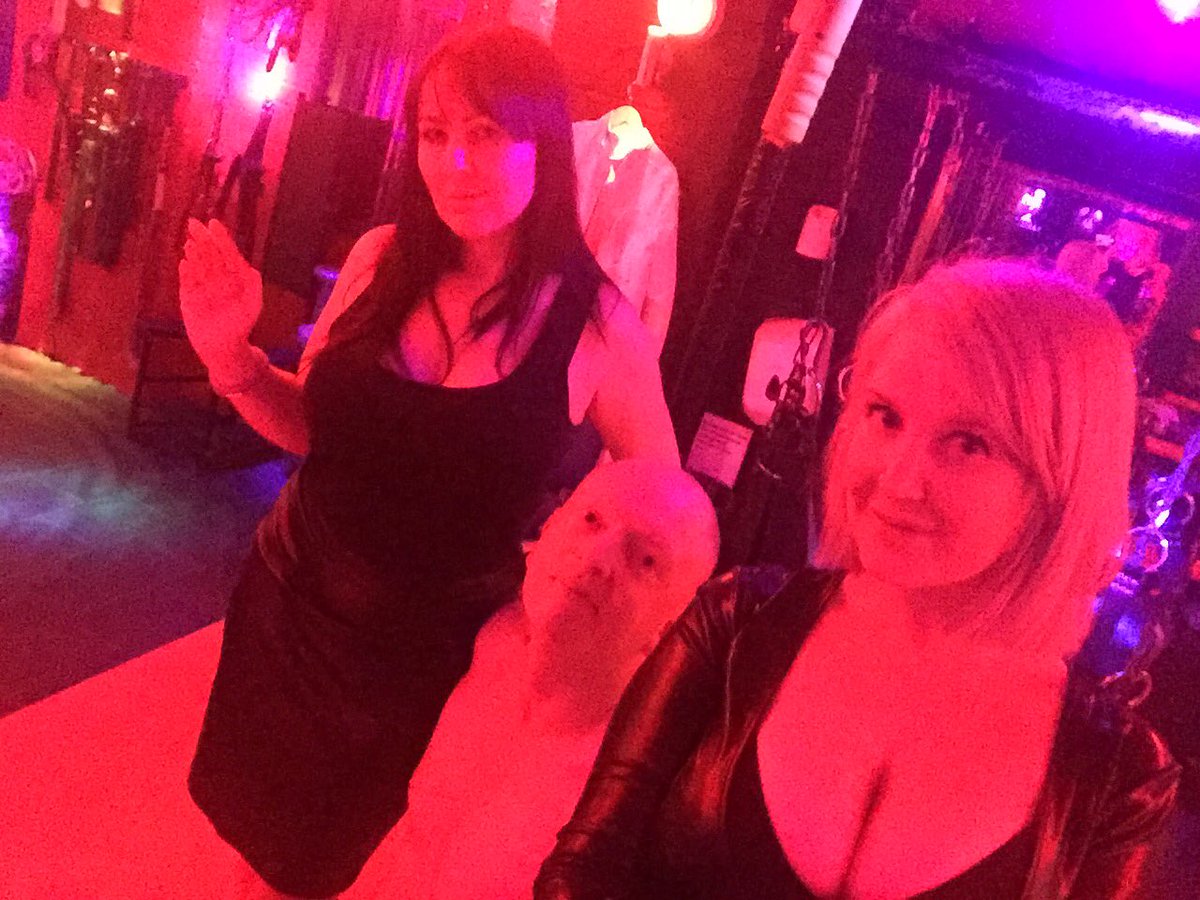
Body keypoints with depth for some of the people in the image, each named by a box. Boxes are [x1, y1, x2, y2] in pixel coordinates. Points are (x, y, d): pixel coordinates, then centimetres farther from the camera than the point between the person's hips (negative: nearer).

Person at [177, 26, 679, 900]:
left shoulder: (597, 325, -19)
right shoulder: (384, 259, -10)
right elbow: (315, 427, 3)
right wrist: (234, 361, -14)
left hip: (425, 656, -3)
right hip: (290, 604, 3)